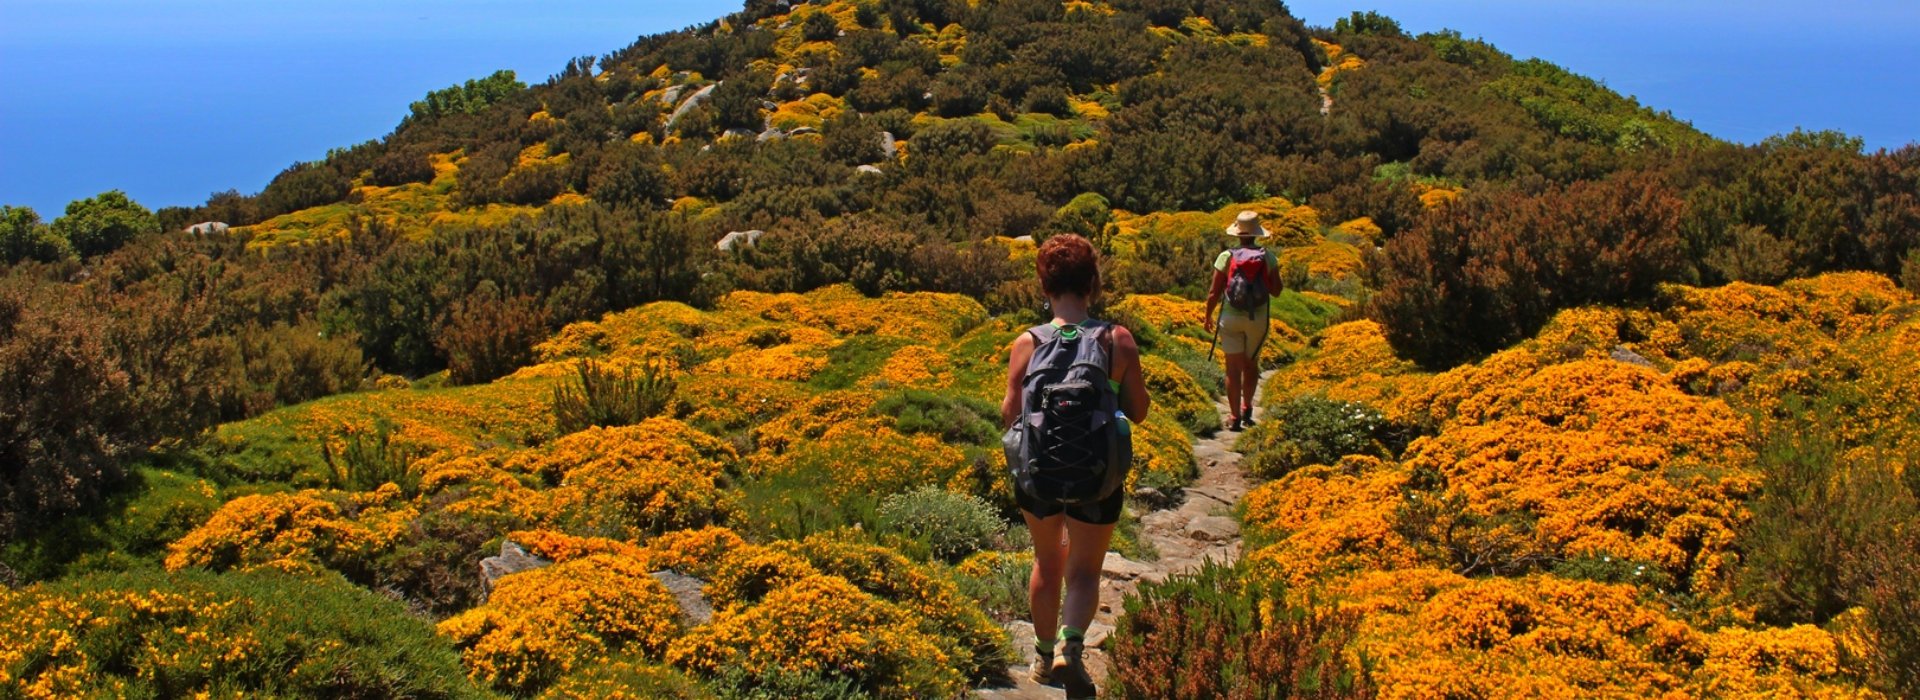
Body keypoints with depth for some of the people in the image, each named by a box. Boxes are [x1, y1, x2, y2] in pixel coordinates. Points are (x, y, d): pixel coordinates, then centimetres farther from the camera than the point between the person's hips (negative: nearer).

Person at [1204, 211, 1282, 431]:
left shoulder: (1226, 256, -8)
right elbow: (1276, 290, 0)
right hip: (1258, 318, 2)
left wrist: (1208, 316, 8)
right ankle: (1247, 410, 30)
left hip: (1231, 317, -1)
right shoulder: (1267, 257, -5)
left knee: (1233, 368, 3)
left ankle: (1235, 418, 1)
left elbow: (1214, 292, -6)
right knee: (1251, 364, 22)